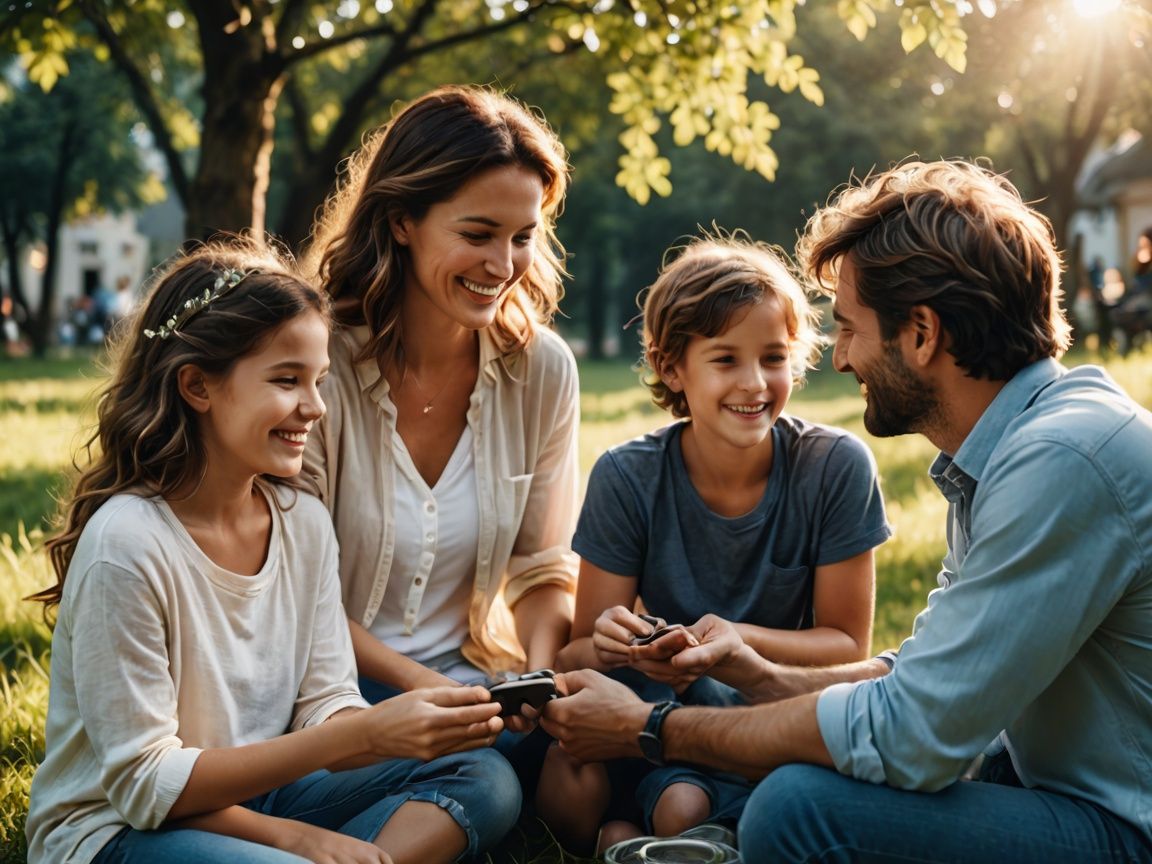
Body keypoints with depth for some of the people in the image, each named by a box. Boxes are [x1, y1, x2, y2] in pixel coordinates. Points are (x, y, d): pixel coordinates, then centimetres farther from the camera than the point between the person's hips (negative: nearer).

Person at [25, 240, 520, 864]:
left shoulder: (304, 524, 0)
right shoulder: (127, 543, -21)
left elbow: (325, 713, 2)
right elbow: (145, 786, -19)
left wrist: (423, 731, -21)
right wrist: (350, 750, -24)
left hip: (258, 800, 8)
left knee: (486, 777, -9)